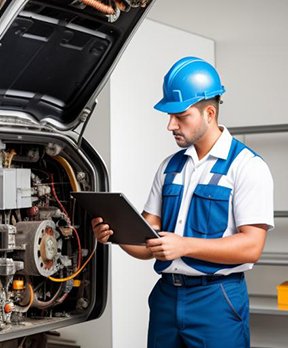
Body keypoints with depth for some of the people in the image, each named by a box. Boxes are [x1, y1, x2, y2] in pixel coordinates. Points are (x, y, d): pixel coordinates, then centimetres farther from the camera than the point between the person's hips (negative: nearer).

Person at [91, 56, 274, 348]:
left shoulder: (246, 166, -7)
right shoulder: (169, 167, 12)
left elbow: (251, 246, -15)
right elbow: (148, 243, 10)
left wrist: (184, 245, -25)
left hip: (216, 300, -5)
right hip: (166, 295, 6)